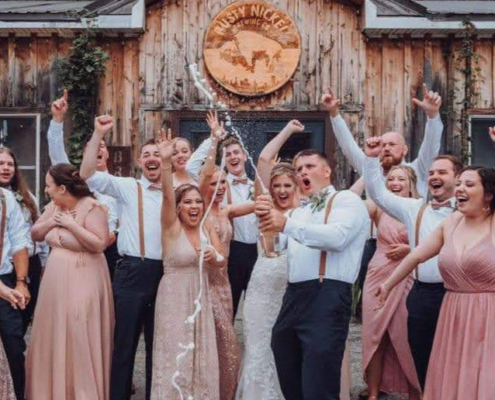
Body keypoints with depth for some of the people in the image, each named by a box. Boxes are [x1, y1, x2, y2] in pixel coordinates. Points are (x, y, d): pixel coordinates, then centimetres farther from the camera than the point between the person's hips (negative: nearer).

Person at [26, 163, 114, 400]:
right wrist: (51, 222, -5)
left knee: (80, 339, -1)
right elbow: (35, 234, 13)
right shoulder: (53, 206, 7)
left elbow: (100, 244, -21)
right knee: (54, 337, 13)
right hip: (56, 278, 7)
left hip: (83, 280, -7)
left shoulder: (92, 207, -15)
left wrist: (71, 223, -20)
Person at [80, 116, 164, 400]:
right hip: (132, 272, -3)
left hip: (164, 273, 3)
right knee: (125, 340, 4)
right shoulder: (128, 188, 2)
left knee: (158, 341, 14)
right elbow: (88, 174, -7)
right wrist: (98, 134, -13)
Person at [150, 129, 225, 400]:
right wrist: (166, 162, -38)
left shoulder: (208, 228, 6)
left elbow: (222, 262, 3)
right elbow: (167, 195, -24)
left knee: (201, 357, 11)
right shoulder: (172, 226, -8)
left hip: (200, 297, 5)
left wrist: (213, 257, -21)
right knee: (176, 358, 2)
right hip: (174, 298, -5)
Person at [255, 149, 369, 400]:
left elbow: (338, 236, -18)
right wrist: (267, 219, 2)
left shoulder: (346, 199, 1)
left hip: (327, 297, -8)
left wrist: (287, 225, -24)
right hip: (294, 296, 8)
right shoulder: (299, 212, 26)